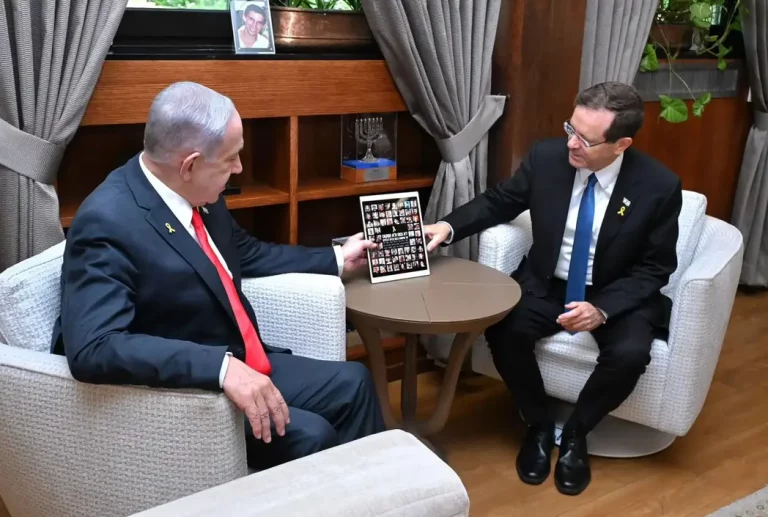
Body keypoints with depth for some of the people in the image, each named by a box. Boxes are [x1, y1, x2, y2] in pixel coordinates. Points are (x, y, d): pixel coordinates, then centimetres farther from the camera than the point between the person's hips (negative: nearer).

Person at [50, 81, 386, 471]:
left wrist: (335, 259, 25)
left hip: (243, 363, 8)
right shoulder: (108, 223, -25)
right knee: (309, 436, -21)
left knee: (352, 382, 6)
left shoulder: (200, 194, 0)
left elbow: (245, 254, 19)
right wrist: (222, 366, -41)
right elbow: (92, 348, -35)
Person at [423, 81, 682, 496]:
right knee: (503, 330, -26)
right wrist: (449, 226, -15)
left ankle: (575, 433, 0)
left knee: (630, 354, -30)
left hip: (618, 296, -1)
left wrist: (602, 309, -26)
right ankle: (538, 425, 1)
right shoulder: (546, 157, -12)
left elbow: (654, 268, -10)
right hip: (546, 285, 2)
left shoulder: (659, 186, -17)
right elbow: (498, 202, 4)